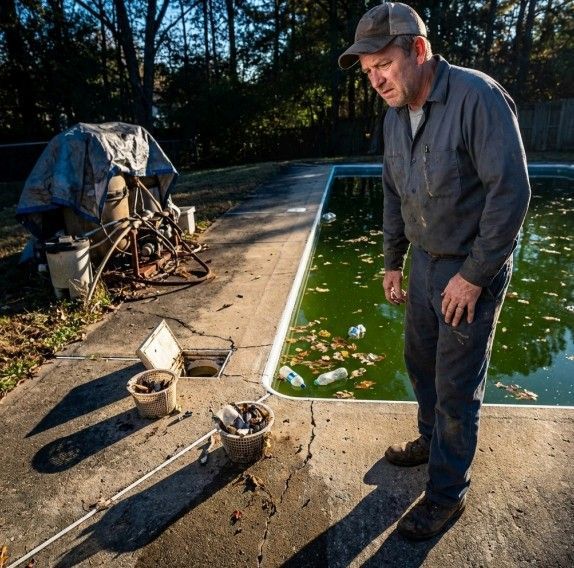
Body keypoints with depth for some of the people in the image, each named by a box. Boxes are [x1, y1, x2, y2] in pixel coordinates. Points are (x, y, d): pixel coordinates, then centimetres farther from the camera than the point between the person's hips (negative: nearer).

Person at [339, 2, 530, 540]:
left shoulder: (477, 96, -20)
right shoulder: (394, 116, 4)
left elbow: (511, 191, -23)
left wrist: (474, 275, -20)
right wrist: (392, 261, 13)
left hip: (472, 268, -7)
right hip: (424, 260, 7)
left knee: (457, 386, 3)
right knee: (419, 360, 20)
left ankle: (447, 493, 24)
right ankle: (431, 441, 45)